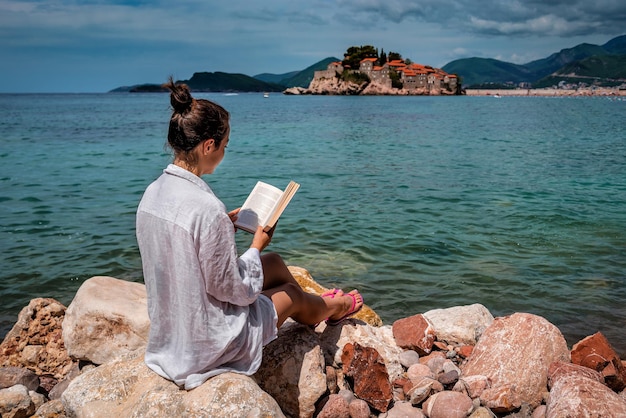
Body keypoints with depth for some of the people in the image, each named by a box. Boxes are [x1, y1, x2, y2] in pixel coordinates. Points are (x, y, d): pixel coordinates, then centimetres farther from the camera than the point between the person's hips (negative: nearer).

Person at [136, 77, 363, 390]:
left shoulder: (152, 193, -6)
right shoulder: (207, 208, -32)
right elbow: (233, 290, -22)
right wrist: (256, 247, -6)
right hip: (207, 343, -7)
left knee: (274, 262, 22)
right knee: (291, 293, 20)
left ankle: (319, 306, 52)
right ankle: (333, 308, 55)